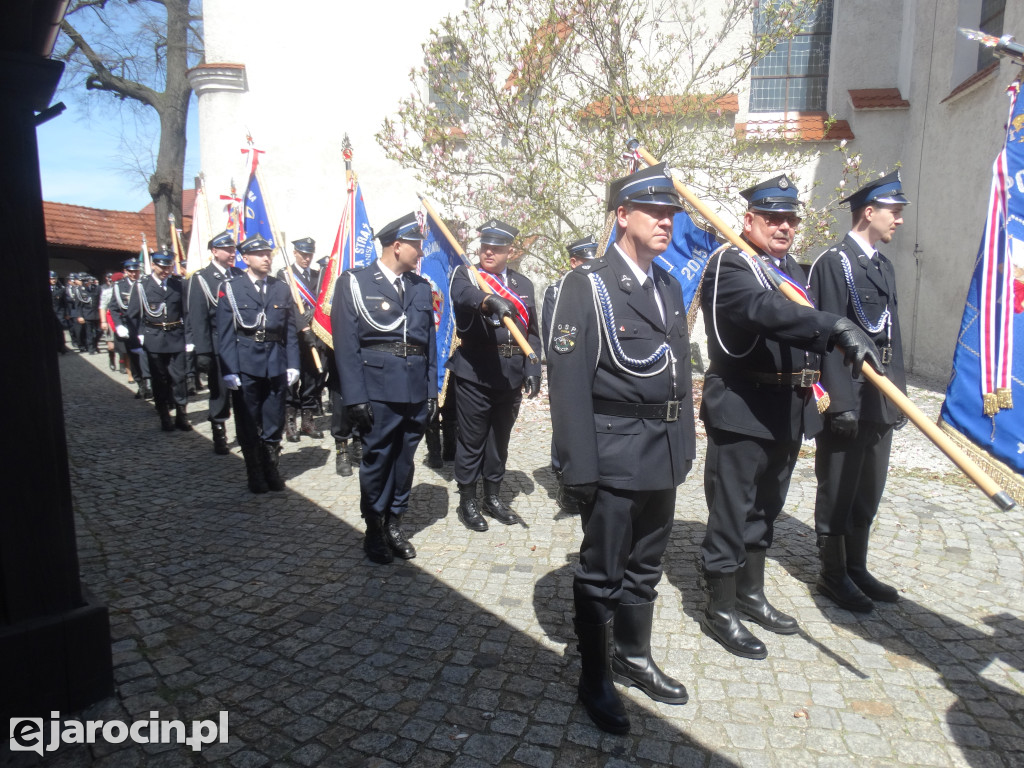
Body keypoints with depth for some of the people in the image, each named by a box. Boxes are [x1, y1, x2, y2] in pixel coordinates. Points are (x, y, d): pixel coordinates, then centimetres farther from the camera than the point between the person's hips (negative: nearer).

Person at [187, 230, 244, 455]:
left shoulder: (239, 275, 10)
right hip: (218, 346, -3)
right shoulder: (200, 279, -3)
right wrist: (202, 352, -13)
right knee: (220, 392, 6)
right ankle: (219, 436, 19)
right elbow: (197, 318, -7)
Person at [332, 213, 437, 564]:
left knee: (404, 459, 13)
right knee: (376, 459, 6)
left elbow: (429, 340, 13)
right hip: (379, 388, -4)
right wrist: (355, 397, -11)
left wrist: (432, 390, 8)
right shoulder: (354, 283, -2)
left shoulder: (421, 287, 12)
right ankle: (374, 528, 23)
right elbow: (346, 344, -6)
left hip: (416, 389, 4)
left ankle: (394, 523, 29)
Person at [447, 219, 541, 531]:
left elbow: (532, 332, 12)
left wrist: (532, 370, 3)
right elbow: (464, 294, -25)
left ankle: (493, 496, 30)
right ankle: (467, 500, 19)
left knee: (500, 438, 15)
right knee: (471, 439, 4)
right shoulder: (465, 274, 0)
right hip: (474, 372, -4)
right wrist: (491, 301, -46)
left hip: (511, 374, 4)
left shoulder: (523, 284, 12)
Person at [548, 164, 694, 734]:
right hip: (614, 456, -7)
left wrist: (685, 446, 11)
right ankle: (595, 679, 27)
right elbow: (569, 380, -15)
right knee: (602, 574, 8)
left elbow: (681, 372, 14)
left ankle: (635, 657, 40)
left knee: (645, 568, 20)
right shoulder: (587, 285, -11)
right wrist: (580, 468, -17)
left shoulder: (670, 287, 12)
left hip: (663, 456, 7)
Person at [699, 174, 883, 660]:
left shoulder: (793, 269, 15)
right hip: (741, 413, -9)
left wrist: (811, 385, 10)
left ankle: (751, 594, 38)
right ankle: (720, 611, 18)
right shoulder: (730, 266, -14)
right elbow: (767, 311, -34)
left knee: (765, 509, 20)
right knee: (731, 512, 2)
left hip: (787, 413, 9)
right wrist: (837, 328, -45)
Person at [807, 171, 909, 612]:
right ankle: (833, 576, 19)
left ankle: (857, 570, 32)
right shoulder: (834, 263, -12)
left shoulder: (883, 266, 16)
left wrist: (898, 394, 15)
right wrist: (842, 403, -20)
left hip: (881, 402, 9)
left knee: (868, 493, 17)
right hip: (849, 399, -9)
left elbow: (891, 335, 17)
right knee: (837, 492, 4)